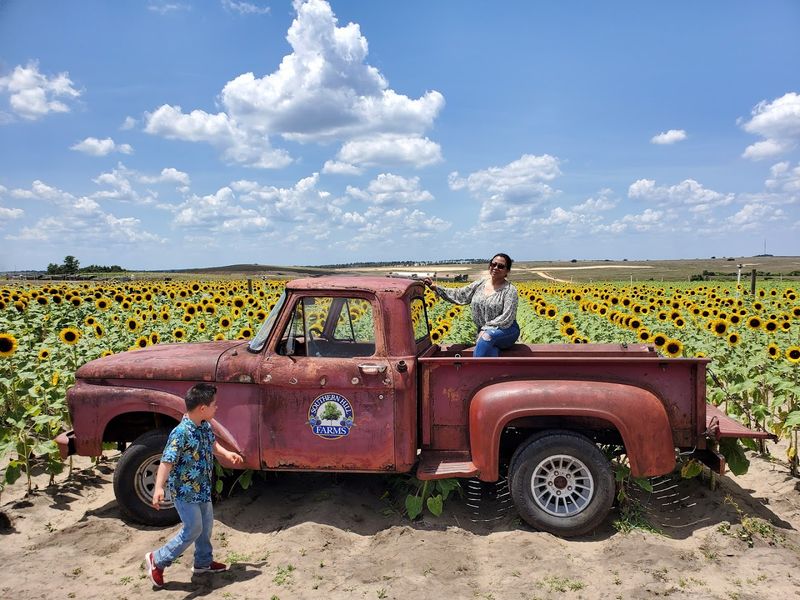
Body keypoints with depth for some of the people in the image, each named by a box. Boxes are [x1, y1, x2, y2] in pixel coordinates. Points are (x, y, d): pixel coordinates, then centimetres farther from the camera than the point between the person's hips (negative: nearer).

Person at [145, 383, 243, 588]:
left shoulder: (205, 426, -2)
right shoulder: (181, 433, -28)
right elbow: (167, 461, -32)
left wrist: (227, 453, 4)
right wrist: (159, 488, -42)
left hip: (202, 487, 8)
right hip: (185, 490, -8)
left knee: (206, 524, 18)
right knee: (193, 529, 1)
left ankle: (203, 562, 37)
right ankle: (157, 560, 19)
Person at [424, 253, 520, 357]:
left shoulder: (510, 290, -7)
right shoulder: (480, 284, 9)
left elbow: (506, 319, -15)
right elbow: (459, 295, 6)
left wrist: (486, 329, -21)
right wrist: (435, 288, -3)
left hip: (507, 332, -3)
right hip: (483, 331, 3)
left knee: (487, 336, -37)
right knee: (491, 351, -33)